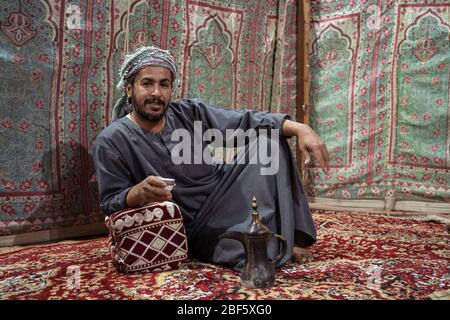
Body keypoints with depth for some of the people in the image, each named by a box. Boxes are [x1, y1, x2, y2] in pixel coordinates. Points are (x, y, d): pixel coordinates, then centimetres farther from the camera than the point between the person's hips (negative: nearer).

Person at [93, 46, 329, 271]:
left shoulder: (191, 113, 1)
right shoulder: (111, 141, -9)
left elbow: (247, 122, -3)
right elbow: (110, 204, -10)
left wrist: (299, 128, -17)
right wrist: (139, 193, -33)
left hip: (226, 200, 6)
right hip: (193, 231, -5)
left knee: (271, 139, -8)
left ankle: (287, 235, -9)